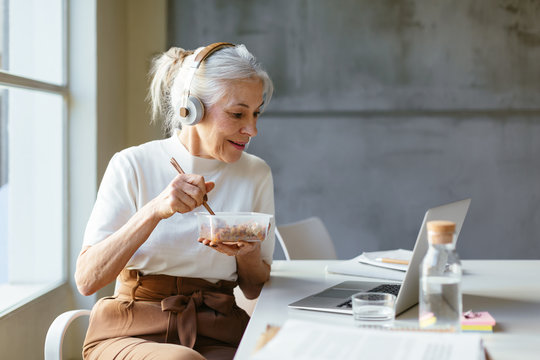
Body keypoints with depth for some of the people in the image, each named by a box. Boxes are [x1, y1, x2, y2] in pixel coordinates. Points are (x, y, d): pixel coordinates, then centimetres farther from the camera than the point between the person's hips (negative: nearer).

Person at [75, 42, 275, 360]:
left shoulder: (256, 175, 7)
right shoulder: (132, 166, -3)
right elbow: (87, 280, -12)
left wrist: (248, 253, -10)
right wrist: (153, 211, -23)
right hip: (134, 332, -3)